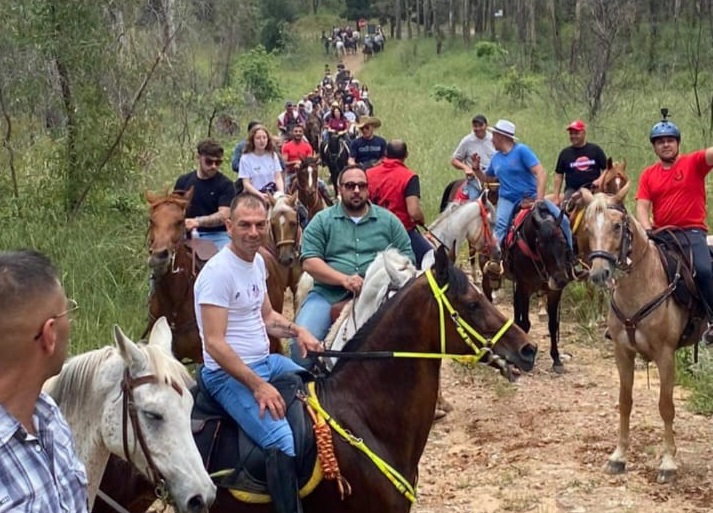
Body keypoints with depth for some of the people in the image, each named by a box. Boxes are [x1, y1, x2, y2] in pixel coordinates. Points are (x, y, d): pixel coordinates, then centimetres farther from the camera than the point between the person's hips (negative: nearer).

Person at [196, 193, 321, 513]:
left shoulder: (257, 262, 8)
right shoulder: (219, 272, -20)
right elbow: (214, 344, -24)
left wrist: (297, 331, 0)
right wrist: (258, 386, -26)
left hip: (267, 362, 10)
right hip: (229, 375, -10)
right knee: (285, 442, -27)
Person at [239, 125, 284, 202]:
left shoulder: (273, 156, 10)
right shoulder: (246, 158, -1)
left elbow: (278, 178, 5)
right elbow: (246, 183, -4)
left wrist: (281, 193, -14)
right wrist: (260, 195, -20)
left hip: (273, 195, 3)